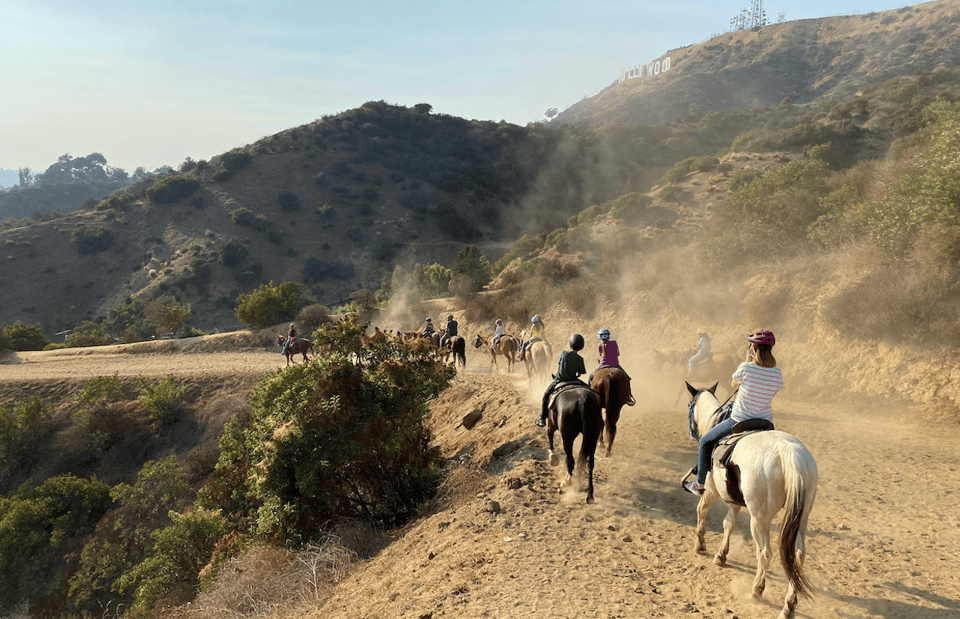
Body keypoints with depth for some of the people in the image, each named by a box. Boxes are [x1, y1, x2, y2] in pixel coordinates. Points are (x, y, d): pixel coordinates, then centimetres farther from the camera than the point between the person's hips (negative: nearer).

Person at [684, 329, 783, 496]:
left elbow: (734, 385, 2)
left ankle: (700, 483, 25)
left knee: (706, 441, 18)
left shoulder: (746, 368, -18)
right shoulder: (777, 374, -6)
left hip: (739, 422, -4)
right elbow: (773, 393, 9)